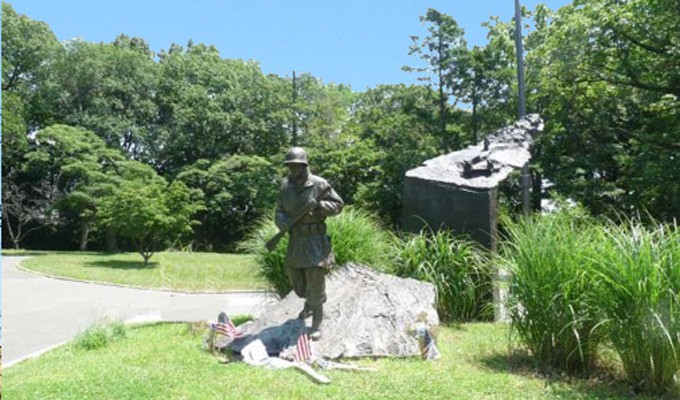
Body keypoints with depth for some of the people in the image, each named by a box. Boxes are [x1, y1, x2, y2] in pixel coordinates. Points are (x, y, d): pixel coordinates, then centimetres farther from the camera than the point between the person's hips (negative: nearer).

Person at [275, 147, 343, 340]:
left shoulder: (319, 184, -10)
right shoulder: (286, 186, 4)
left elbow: (338, 205, -5)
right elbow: (279, 211, 9)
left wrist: (318, 205, -22)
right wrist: (284, 223, -14)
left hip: (315, 240, -5)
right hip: (295, 240, 5)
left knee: (315, 281, -8)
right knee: (296, 279, 18)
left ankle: (317, 323, 2)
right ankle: (309, 303, 47)